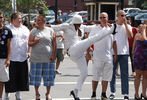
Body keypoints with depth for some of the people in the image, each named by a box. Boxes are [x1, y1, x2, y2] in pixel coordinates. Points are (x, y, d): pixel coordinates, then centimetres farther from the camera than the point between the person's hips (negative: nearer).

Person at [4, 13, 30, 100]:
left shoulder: (25, 29, 15)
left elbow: (29, 41, 18)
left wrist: (29, 52, 7)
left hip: (22, 57, 4)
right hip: (11, 58, -4)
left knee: (21, 76, 6)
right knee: (10, 77, -2)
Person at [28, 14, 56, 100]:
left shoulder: (50, 31, 4)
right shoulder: (34, 31, 5)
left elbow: (54, 44, 4)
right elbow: (29, 43, 4)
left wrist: (53, 55, -4)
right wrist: (34, 42, -18)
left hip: (48, 58, 0)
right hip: (36, 58, 0)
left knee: (48, 76, 4)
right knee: (36, 76, 2)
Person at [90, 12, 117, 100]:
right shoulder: (95, 29, 0)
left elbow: (114, 43, 15)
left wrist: (116, 54, 10)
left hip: (109, 57, 4)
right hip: (98, 56, -3)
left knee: (107, 76, 7)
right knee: (96, 76, 0)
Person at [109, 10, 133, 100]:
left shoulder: (127, 26, 4)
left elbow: (130, 36, -13)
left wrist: (125, 24, -13)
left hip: (124, 53, -1)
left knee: (124, 74, -2)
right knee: (112, 73, 7)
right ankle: (112, 92, 17)